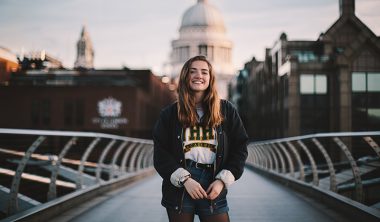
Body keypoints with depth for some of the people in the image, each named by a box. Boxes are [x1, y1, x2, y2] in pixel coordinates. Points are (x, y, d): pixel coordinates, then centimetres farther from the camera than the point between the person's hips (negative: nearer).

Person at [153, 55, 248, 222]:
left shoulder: (226, 110, 7)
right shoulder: (170, 114, 5)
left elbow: (239, 148, 6)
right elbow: (160, 153, 1)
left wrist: (222, 180, -5)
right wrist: (185, 180, -11)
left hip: (214, 190, 0)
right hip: (178, 189, 0)